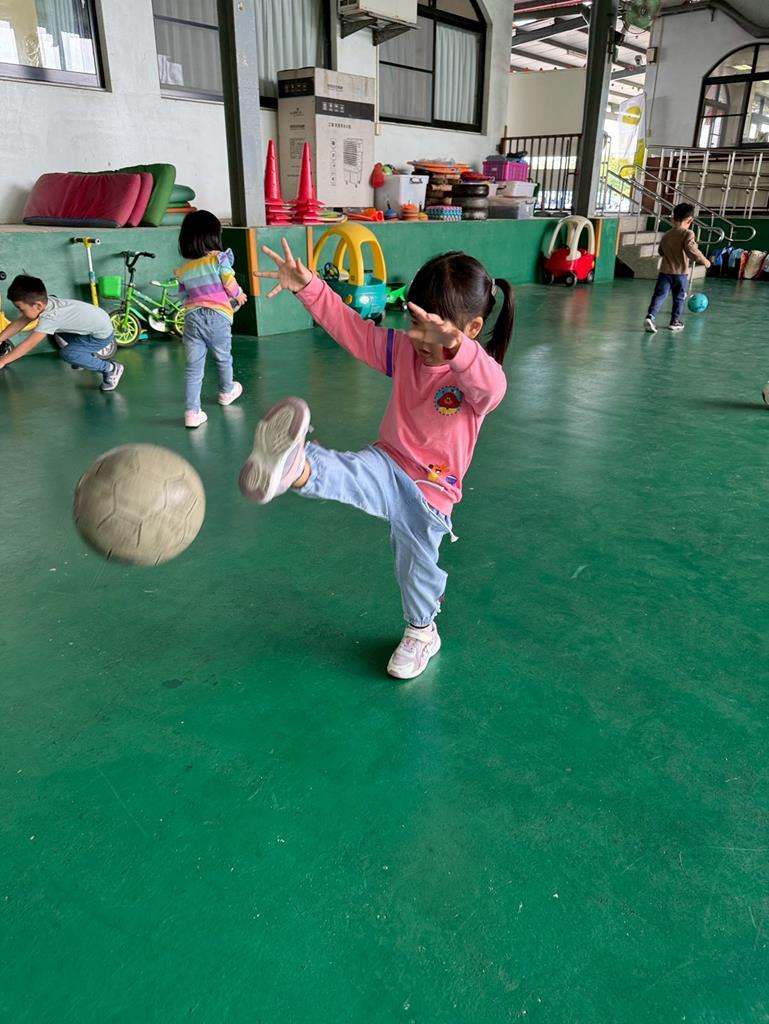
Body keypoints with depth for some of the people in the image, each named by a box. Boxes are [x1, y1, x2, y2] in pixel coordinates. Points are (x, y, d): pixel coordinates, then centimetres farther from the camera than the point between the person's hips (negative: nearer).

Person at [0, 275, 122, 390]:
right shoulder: (45, 301, -5)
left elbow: (29, 344, -28)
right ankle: (89, 355, 28)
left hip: (103, 334, -9)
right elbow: (20, 322, 4)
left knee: (66, 353, -21)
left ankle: (110, 368, -7)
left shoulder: (49, 317, -29)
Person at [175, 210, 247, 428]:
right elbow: (230, 283, -7)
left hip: (192, 318, 3)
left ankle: (192, 412, -3)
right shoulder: (219, 258, -2)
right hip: (218, 317, -3)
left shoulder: (183, 270, 11)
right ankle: (226, 392, 46)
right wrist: (239, 296, 13)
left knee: (193, 368, 3)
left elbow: (184, 295, 15)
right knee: (223, 359, 22)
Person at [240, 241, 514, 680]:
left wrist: (453, 346, -66)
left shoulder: (479, 375, -20)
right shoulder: (404, 349, -3)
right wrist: (309, 288, -9)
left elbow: (491, 387, -46)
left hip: (430, 492, -3)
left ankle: (422, 632, 45)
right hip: (389, 467, 3)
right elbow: (351, 327, 3)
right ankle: (296, 470, -67)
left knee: (418, 566, 16)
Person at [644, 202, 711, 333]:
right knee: (679, 298, 12)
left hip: (665, 271, 3)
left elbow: (661, 251, 21)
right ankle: (675, 321, 19)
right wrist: (703, 259, -13)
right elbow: (690, 249, -21)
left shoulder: (666, 235, 10)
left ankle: (650, 316, -25)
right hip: (681, 273, -3)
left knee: (659, 295, -4)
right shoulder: (688, 234, -8)